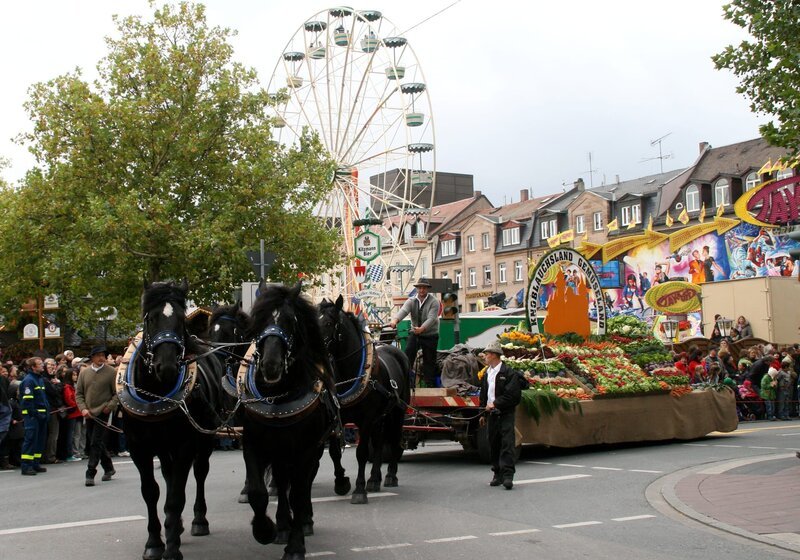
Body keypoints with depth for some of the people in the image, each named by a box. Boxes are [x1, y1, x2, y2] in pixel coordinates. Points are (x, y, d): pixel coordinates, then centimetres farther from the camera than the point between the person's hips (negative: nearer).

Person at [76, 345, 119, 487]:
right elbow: (78, 393, 8)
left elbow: (117, 393, -3)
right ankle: (108, 469, 30)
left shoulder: (111, 372, -4)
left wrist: (109, 406, -14)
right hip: (89, 414, 5)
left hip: (104, 413, -5)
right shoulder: (84, 372, 6)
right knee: (95, 443, 13)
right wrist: (83, 408, -5)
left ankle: (90, 474, -6)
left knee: (96, 443, -10)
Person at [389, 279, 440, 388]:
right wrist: (395, 320, -40)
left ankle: (430, 385, 12)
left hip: (430, 335, -3)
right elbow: (403, 311, -18)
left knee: (429, 361, 3)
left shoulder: (434, 302, -9)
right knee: (407, 355, -13)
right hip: (414, 334, 3)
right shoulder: (411, 301, 1)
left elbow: (431, 319, -22)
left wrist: (422, 328, -40)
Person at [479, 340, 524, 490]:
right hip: (491, 414, 7)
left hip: (505, 414, -7)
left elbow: (512, 395, -15)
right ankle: (498, 475, 16)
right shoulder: (486, 374, 14)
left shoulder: (509, 373, -8)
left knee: (507, 444, -11)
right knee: (494, 445, 8)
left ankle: (508, 475, -14)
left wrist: (495, 404, -17)